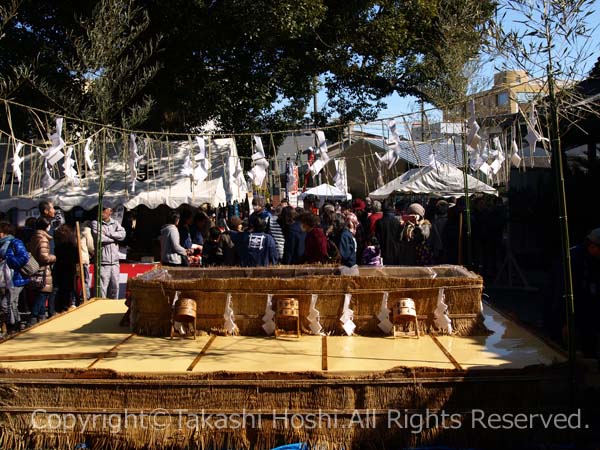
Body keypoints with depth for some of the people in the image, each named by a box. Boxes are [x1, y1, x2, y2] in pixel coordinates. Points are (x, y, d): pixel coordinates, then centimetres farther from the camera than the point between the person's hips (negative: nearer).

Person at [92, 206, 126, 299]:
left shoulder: (115, 223, 13)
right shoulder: (95, 223, 1)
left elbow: (122, 234, -4)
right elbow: (99, 238, -13)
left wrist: (107, 233, -12)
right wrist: (115, 238, -3)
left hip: (115, 261, 4)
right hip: (103, 262, -4)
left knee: (115, 287, 11)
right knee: (102, 288, -6)